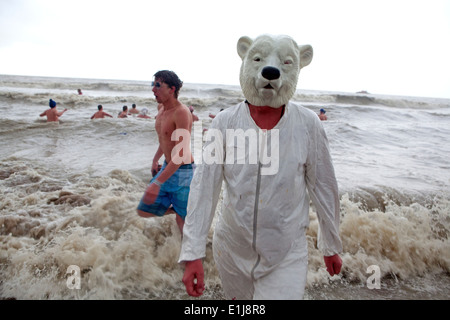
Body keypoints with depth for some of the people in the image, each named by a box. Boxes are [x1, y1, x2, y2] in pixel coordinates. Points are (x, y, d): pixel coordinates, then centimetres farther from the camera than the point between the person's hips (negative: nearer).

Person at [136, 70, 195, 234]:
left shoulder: (181, 112, -23)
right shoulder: (161, 107, 6)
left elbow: (181, 154, -30)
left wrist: (157, 182, -34)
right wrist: (155, 159, 27)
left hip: (182, 172, -8)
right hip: (167, 167, 8)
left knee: (182, 221, 0)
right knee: (144, 211, 12)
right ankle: (175, 209, 32)